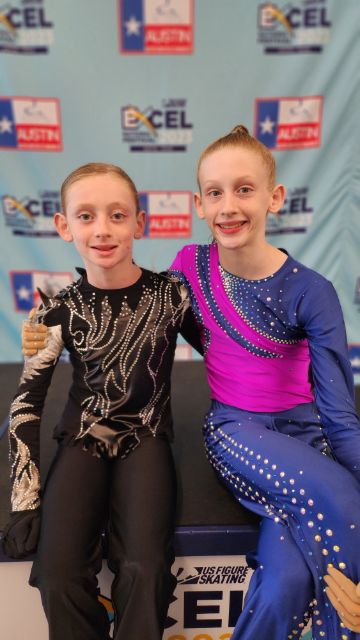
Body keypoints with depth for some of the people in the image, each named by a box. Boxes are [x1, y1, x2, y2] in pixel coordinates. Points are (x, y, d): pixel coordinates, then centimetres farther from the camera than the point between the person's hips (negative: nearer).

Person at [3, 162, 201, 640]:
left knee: (145, 568, -19)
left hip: (145, 437, 0)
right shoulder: (61, 310, -8)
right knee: (59, 575, -14)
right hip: (83, 439, 1)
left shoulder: (170, 294, -9)